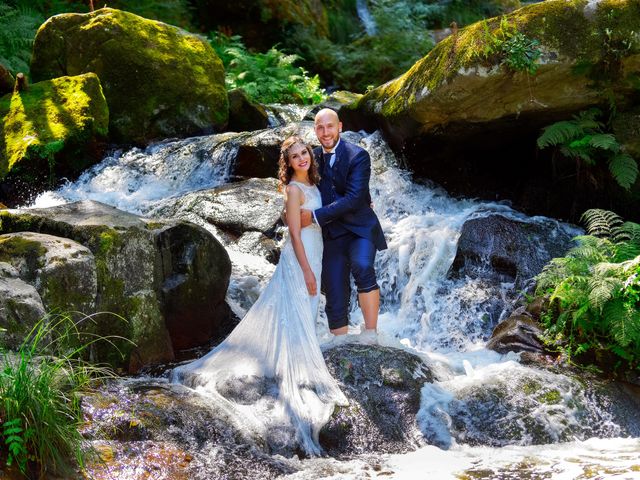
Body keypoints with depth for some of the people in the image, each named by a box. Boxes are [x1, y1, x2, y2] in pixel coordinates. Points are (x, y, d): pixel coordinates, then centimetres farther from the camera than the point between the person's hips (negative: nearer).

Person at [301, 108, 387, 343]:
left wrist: (315, 216, -21)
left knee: (362, 267, -33)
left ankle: (371, 333, -28)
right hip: (331, 235, 4)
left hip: (359, 229, -4)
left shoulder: (358, 156, -9)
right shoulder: (314, 158, 7)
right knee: (335, 301, 1)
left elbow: (353, 199, -19)